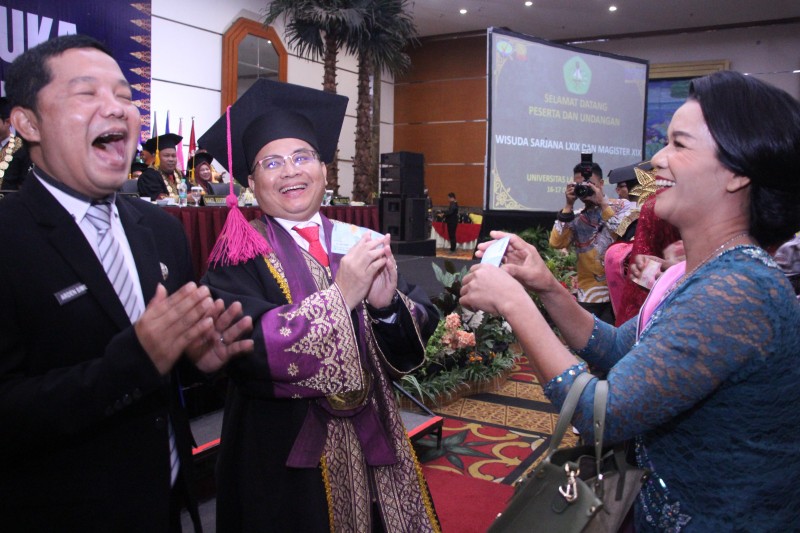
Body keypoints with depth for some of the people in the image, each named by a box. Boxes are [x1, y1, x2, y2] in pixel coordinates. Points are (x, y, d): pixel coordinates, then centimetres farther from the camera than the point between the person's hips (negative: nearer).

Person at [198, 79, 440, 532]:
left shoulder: (364, 242, 3)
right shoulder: (241, 254, -8)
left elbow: (422, 328, -3)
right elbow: (244, 347, -23)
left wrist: (388, 304, -23)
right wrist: (339, 296, -26)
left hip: (373, 442, 4)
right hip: (285, 454, -3)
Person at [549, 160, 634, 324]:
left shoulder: (622, 206, 3)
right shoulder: (576, 219, 8)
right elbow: (556, 243, -6)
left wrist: (602, 203, -13)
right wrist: (569, 206, -7)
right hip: (589, 295, 3)